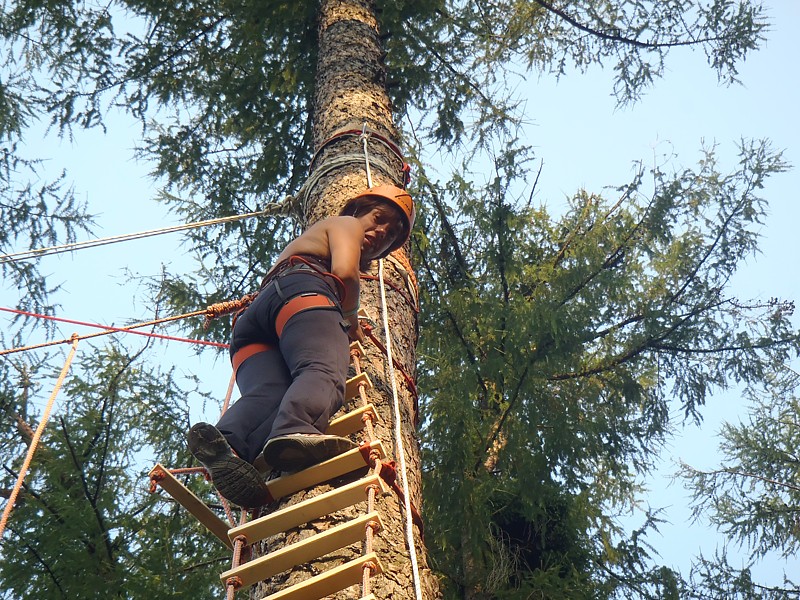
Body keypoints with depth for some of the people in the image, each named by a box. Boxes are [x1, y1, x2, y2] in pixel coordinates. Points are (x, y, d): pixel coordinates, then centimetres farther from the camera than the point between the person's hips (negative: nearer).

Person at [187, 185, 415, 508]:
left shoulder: (308, 240, 51)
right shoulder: (345, 224, 26)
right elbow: (344, 272, 3)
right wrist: (351, 320, 20)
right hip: (301, 289, -7)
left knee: (269, 394, -23)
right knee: (323, 372, -33)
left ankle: (227, 441, -56)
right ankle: (294, 431, -67)